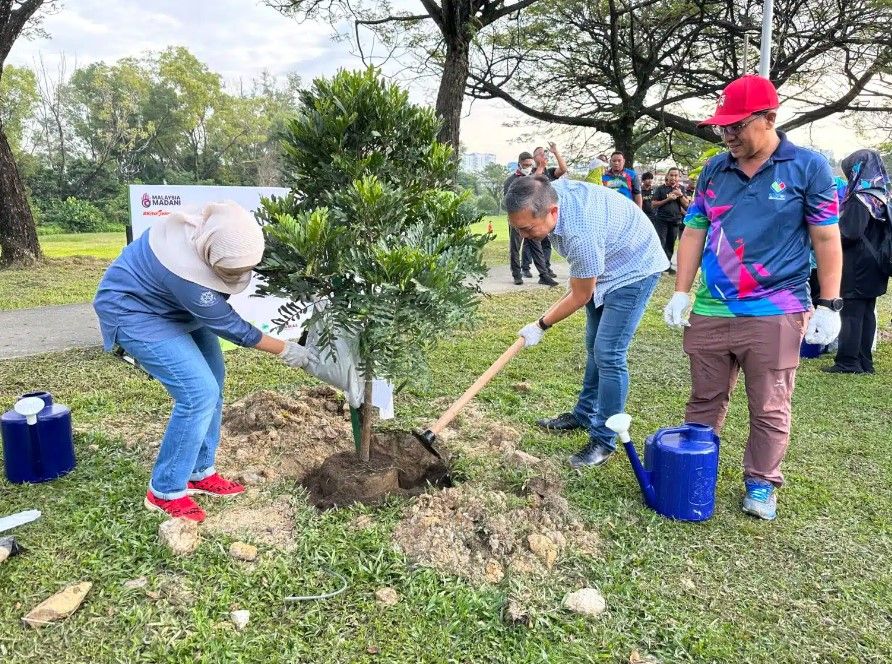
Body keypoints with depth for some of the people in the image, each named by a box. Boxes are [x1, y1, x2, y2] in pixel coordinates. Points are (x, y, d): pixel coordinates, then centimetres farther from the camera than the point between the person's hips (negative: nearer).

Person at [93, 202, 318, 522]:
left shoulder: (212, 229, -20)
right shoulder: (189, 274, -40)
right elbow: (229, 326, -25)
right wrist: (284, 350, -14)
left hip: (171, 302, 9)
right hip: (135, 311, -9)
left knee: (212, 381, 7)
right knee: (200, 393, -16)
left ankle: (199, 472, 21)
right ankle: (165, 491, 0)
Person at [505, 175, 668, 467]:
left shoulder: (581, 235, -40)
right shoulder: (549, 192, -17)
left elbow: (580, 296, -24)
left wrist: (541, 326, -12)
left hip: (633, 270, -9)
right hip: (605, 263, 9)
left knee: (608, 353, -13)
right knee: (595, 346, 17)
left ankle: (604, 440, -2)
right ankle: (585, 415, 31)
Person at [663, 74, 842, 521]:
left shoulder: (808, 167, -3)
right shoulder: (714, 170, 7)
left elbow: (827, 239, -2)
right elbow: (694, 233, 10)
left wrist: (829, 306, -5)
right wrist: (680, 293, 4)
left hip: (775, 314, -3)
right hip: (710, 311, 4)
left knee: (769, 411, 8)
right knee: (704, 402, 13)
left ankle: (761, 483, 25)